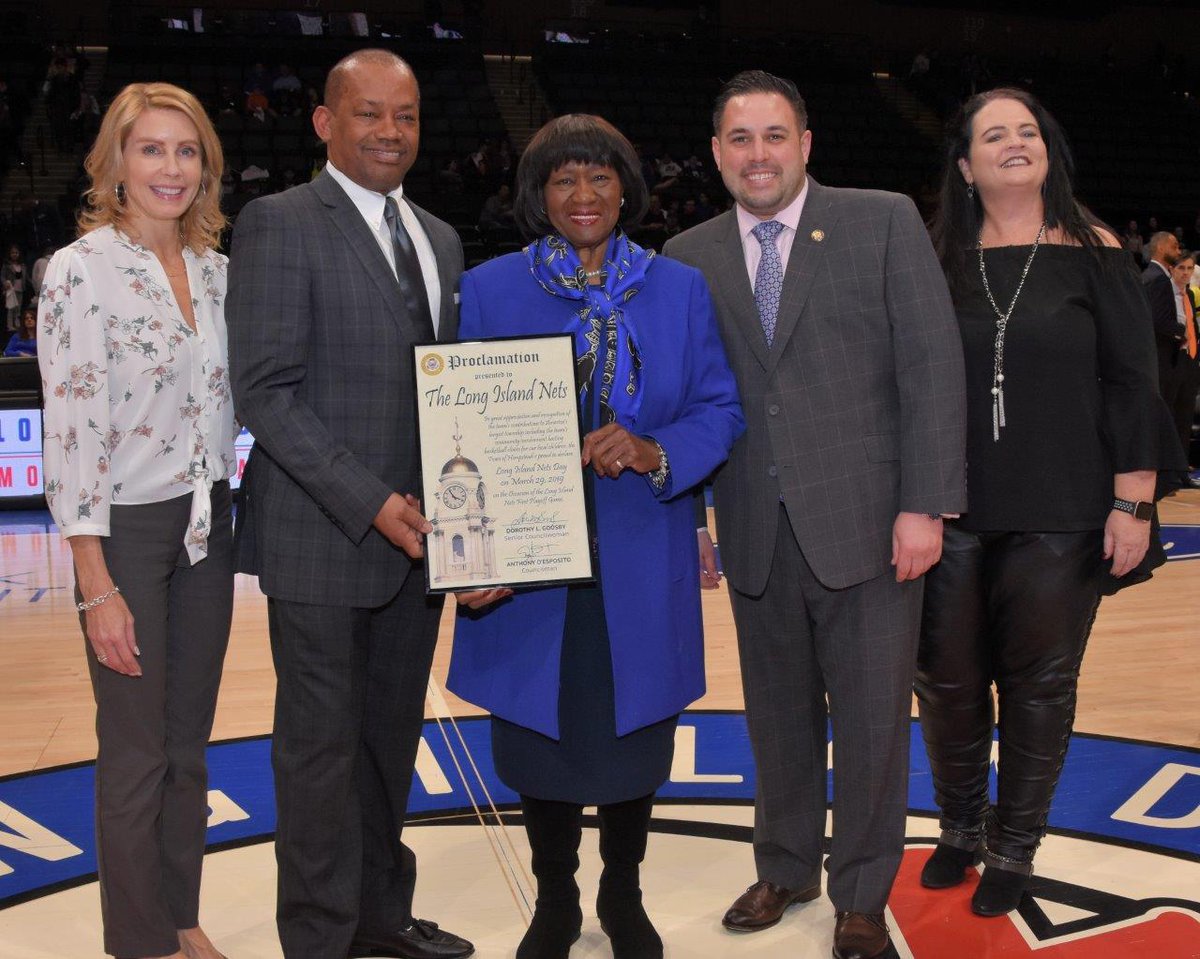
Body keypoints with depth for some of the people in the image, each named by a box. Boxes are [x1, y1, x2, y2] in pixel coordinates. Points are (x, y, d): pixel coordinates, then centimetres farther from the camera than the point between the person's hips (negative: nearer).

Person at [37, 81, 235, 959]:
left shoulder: (215, 269, 6)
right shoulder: (81, 271, -13)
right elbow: (72, 433, -15)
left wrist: (229, 516, 6)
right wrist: (97, 587, -17)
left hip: (207, 526, 6)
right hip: (127, 532, -6)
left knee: (189, 746, 16)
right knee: (137, 756, 6)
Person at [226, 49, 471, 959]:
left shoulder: (440, 240, 14)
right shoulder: (278, 224, -7)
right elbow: (265, 391, -14)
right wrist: (370, 502, -20)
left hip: (417, 534, 7)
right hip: (322, 536, -6)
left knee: (392, 737, 16)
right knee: (321, 745, 4)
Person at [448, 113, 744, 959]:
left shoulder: (681, 289, 5)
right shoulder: (489, 291, 1)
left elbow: (721, 408, 4)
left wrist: (656, 452, -17)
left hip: (642, 568, 1)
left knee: (635, 734, 13)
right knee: (544, 736, 10)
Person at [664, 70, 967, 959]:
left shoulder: (884, 222, -1)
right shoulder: (689, 256, 7)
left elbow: (933, 365, -6)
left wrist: (926, 505, -11)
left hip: (867, 522, -2)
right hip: (757, 533, 3)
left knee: (872, 718, 7)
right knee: (778, 713, 15)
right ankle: (785, 868, 36)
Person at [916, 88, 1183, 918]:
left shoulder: (1093, 255, 0)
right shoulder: (940, 263, 5)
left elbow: (1131, 383, -2)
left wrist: (1133, 503, -7)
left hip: (1062, 519, -2)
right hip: (954, 512, 2)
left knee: (1038, 684, 7)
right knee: (947, 681, 7)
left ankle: (1014, 847, 26)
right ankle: (962, 827, 30)